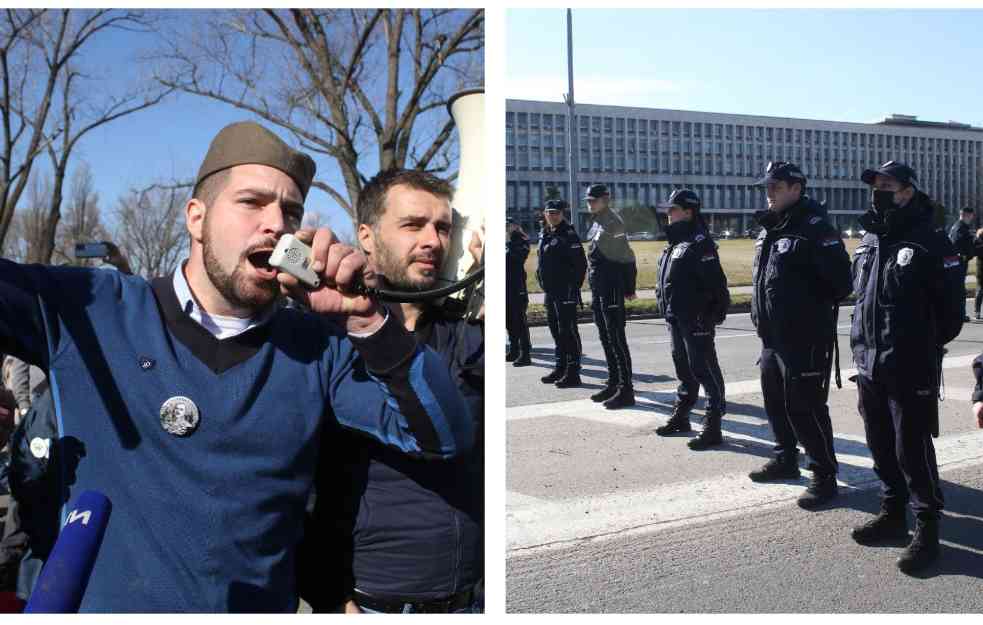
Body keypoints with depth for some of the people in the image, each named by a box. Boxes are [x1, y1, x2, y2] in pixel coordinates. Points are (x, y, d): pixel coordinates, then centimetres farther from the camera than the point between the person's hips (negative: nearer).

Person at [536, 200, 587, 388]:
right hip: (551, 293, 9)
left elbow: (580, 264, -15)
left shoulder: (568, 235, -10)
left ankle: (573, 374, -1)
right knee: (556, 331, 15)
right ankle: (560, 369, 26)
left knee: (568, 332, -6)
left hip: (566, 294, -9)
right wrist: (546, 288, 15)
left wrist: (573, 287, -17)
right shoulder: (545, 235, 14)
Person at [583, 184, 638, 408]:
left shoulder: (612, 223, -13)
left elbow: (627, 257, -15)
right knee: (606, 338, 15)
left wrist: (628, 288, -13)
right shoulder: (597, 224, 15)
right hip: (598, 288, 10)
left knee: (616, 339, -7)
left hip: (612, 289, -10)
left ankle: (626, 390, -2)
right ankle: (613, 383, 25)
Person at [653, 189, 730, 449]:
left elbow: (715, 282, -21)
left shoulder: (699, 243, -15)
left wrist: (714, 313, -22)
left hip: (696, 320, -10)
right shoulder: (676, 243, 14)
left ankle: (712, 427, -1)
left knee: (704, 370, -5)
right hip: (676, 319, 10)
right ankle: (680, 417, 32)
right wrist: (668, 311, 20)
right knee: (683, 367, 19)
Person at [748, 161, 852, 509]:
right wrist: (762, 315, 12)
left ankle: (824, 477, 9)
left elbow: (840, 281, -21)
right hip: (772, 336, 9)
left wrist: (812, 307, -9)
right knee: (775, 400, 19)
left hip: (805, 338, -9)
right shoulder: (769, 229, 12)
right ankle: (785, 460, 37)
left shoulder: (815, 227, -15)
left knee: (805, 407, -4)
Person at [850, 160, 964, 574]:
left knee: (912, 450, -2)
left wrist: (927, 343, -2)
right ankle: (893, 513, 30)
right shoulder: (868, 240, 11)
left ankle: (927, 528, 11)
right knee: (881, 446, 15)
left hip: (912, 369, -7)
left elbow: (952, 302, -9)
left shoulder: (930, 241, -10)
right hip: (870, 365, 7)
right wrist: (864, 342, 13)